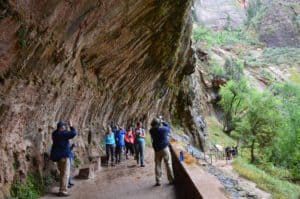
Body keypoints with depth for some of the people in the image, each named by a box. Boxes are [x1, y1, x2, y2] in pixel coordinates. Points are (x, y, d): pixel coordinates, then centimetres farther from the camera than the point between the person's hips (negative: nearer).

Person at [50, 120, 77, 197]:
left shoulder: (55, 134, 10)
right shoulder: (62, 133, -18)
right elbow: (73, 133, -21)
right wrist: (71, 126, -8)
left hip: (58, 156, 10)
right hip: (64, 155, -10)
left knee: (62, 173, 19)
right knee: (65, 174, -7)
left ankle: (62, 190, 25)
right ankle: (63, 191, -9)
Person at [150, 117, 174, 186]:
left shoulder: (151, 131, -7)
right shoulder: (163, 129, -12)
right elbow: (168, 127, 10)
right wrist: (163, 122, 20)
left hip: (157, 150, 2)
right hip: (165, 148, -2)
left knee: (157, 165, 8)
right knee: (168, 164, 6)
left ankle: (158, 181, 10)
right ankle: (171, 180, 12)